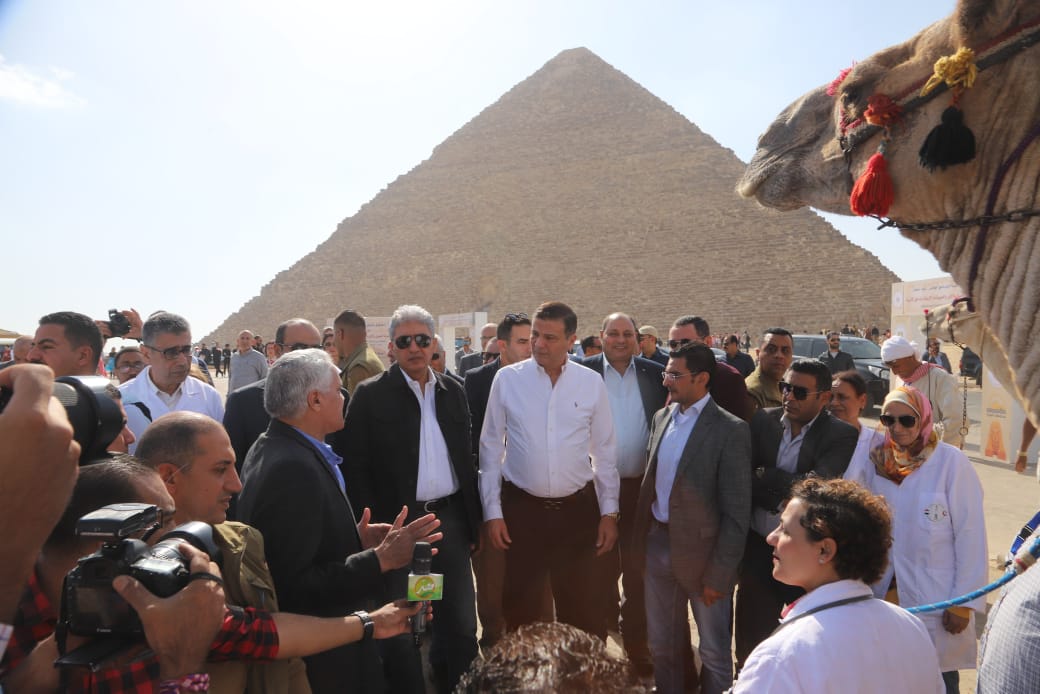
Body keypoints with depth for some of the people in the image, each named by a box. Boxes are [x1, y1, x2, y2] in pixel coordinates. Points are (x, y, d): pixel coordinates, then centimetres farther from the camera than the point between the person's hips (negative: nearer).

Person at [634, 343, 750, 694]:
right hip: (657, 544, 6)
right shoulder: (662, 417, 5)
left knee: (714, 653, 13)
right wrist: (643, 538, 6)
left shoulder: (730, 430, -15)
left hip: (702, 551, -5)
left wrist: (719, 574, -15)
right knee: (661, 645, 20)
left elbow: (737, 513, -15)